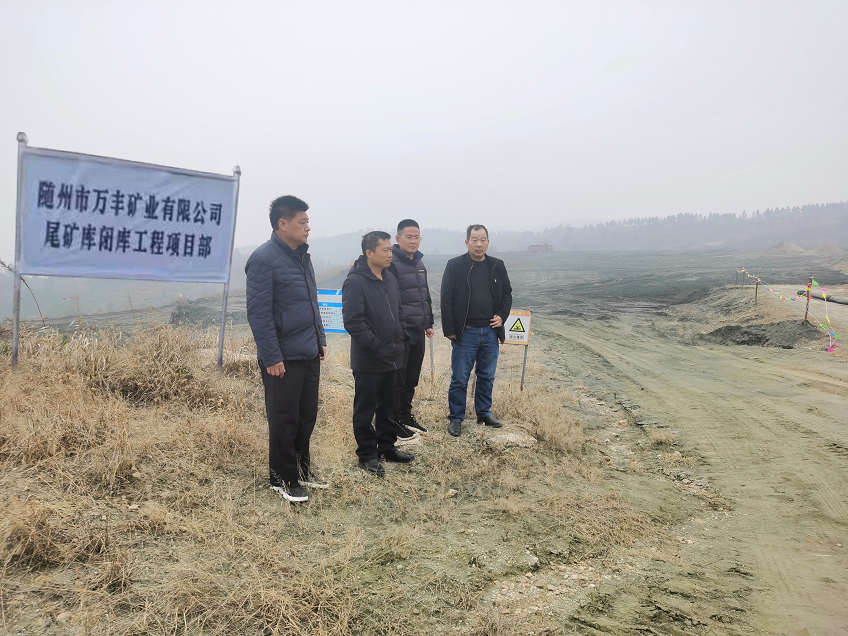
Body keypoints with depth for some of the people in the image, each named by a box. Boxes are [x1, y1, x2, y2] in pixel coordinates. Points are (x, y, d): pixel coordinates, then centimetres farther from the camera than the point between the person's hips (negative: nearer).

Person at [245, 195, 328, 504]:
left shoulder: (302, 256, 12)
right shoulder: (264, 259, -15)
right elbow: (258, 313, -18)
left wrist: (320, 339, 15)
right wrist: (272, 357, -19)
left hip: (310, 354, 8)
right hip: (284, 358, -8)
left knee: (307, 416, 16)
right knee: (284, 420, 5)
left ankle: (301, 469, 33)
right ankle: (283, 479, 21)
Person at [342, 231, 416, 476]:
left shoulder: (390, 278, 9)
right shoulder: (355, 282, -17)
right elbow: (353, 321, -22)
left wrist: (398, 340, 10)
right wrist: (376, 345, -20)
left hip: (391, 357, 8)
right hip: (368, 361, -8)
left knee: (388, 407, 19)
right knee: (365, 410, 6)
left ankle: (387, 446, 33)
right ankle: (367, 454, 18)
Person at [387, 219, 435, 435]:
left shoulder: (419, 264, 14)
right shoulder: (392, 264, -12)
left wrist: (429, 323, 20)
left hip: (418, 331, 8)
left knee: (412, 378, 15)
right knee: (397, 379, 1)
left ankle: (406, 416, 27)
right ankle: (394, 420, 12)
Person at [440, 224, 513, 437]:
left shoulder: (497, 266, 6)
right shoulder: (455, 265, -6)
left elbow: (507, 293, 15)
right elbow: (446, 299, -7)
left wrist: (502, 315, -1)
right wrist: (449, 330, -10)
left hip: (490, 331, 4)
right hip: (465, 332, -4)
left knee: (487, 377, 15)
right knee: (459, 379, 3)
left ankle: (484, 413, 31)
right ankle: (456, 419, 16)